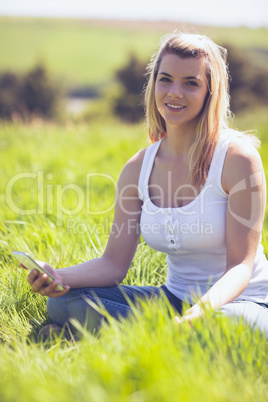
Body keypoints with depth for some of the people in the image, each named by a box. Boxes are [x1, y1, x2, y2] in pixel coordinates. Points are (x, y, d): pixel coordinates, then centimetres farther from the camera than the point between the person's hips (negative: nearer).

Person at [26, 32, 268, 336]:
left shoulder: (238, 157, -15)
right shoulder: (138, 168, 0)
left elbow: (240, 265, -16)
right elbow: (115, 262, 0)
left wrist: (204, 309, -37)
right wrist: (60, 277, -20)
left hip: (241, 302, -5)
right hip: (176, 299, 5)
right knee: (62, 303, -11)